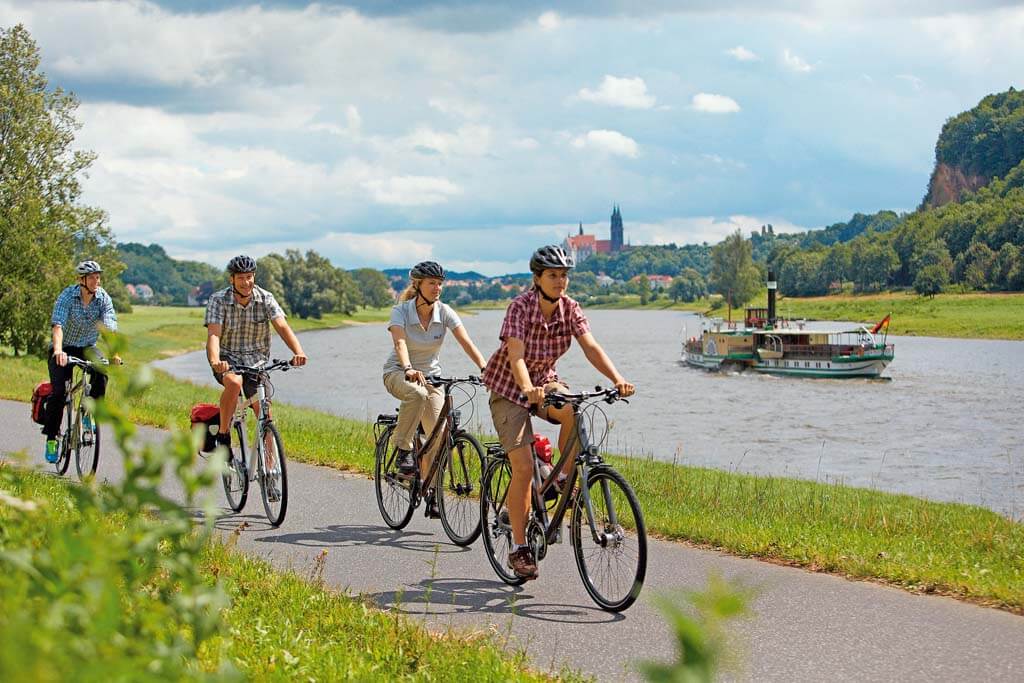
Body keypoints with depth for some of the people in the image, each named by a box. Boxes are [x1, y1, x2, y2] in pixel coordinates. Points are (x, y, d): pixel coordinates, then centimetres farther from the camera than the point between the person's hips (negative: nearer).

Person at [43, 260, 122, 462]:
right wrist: (58, 351, -50)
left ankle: (88, 414, -12)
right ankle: (51, 439, 0)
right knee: (59, 392, -16)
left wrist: (114, 352, -42)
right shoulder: (67, 296, -20)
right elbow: (57, 326, -33)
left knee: (102, 369, -31)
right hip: (64, 348, -2)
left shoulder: (103, 298, -13)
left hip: (87, 347, 2)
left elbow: (110, 326, -24)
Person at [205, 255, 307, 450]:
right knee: (234, 382, -36)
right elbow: (213, 334, -23)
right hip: (227, 358, -2)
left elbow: (282, 326, -18)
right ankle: (223, 434, -18)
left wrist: (298, 352, -37)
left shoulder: (265, 299, -7)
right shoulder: (218, 300, -12)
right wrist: (215, 361, -44)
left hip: (255, 360, 2)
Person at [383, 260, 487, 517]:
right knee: (417, 393, -39)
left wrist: (485, 369, -36)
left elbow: (466, 342, -20)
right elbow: (400, 343, -33)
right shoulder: (401, 311, -16)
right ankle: (403, 449, -23)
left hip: (430, 375, 3)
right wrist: (409, 369, -52)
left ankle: (430, 491, 3)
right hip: (398, 372, -3)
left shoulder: (444, 312, -9)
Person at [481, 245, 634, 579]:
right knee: (524, 468, -14)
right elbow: (516, 356, -34)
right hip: (510, 388, -4)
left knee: (575, 411, -31)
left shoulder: (570, 309, -9)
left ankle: (562, 480, -9)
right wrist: (528, 389, -53)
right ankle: (519, 549, -2)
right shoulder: (520, 307, -23)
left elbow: (591, 347, -20)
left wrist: (617, 380, -36)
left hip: (545, 381, 4)